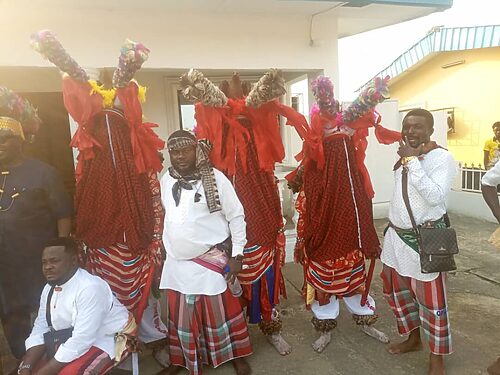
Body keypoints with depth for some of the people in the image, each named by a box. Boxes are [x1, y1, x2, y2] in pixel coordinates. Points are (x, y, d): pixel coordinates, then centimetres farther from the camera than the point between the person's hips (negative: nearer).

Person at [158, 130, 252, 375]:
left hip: (213, 260, -4)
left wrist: (236, 255, -10)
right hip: (177, 262, 4)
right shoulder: (166, 180, 3)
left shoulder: (215, 178, -12)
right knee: (181, 315, 16)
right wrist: (166, 250, 16)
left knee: (221, 312, 9)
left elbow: (236, 217, -8)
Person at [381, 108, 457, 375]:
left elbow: (435, 196, -27)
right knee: (396, 288, 18)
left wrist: (413, 161, -25)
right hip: (397, 235, 8)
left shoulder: (443, 158, -12)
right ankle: (413, 338, 39)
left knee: (431, 298, 3)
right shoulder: (403, 156, 9)